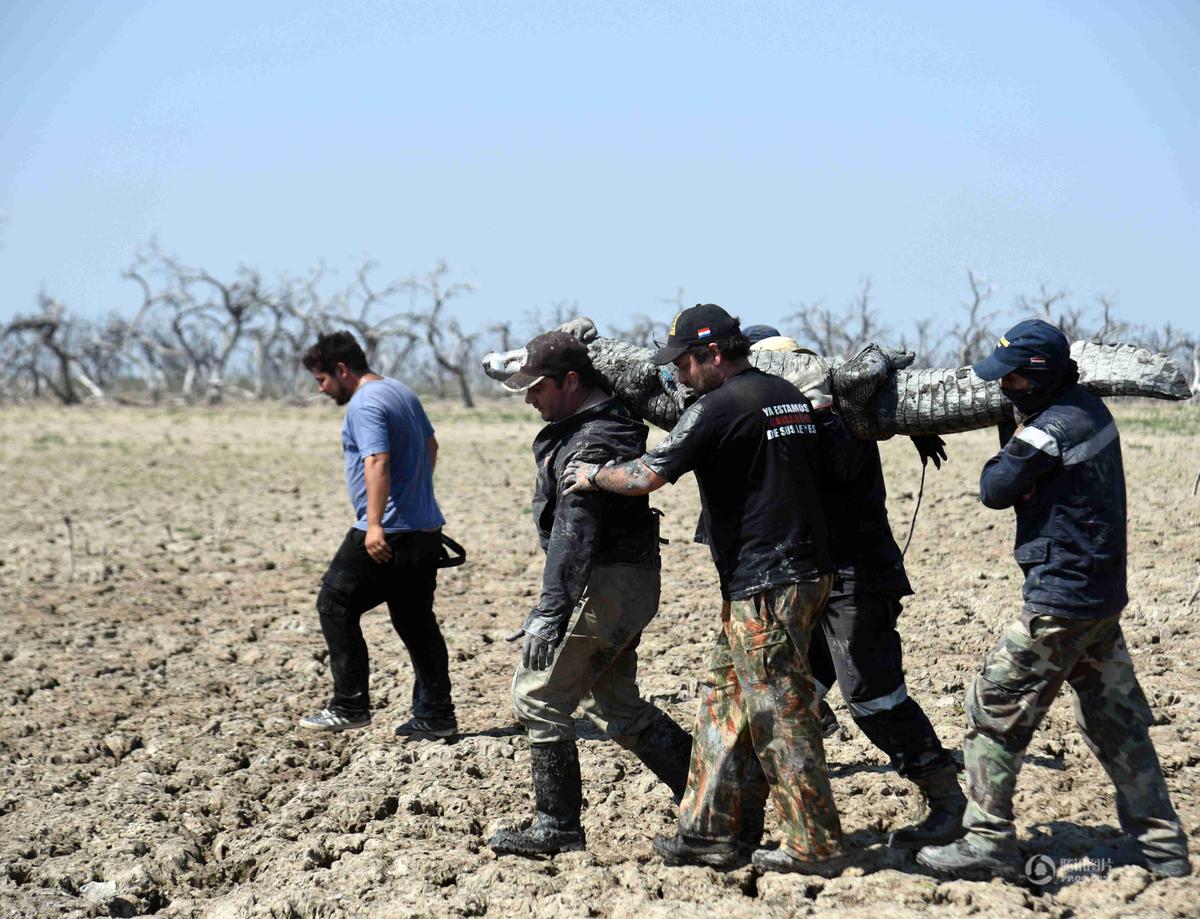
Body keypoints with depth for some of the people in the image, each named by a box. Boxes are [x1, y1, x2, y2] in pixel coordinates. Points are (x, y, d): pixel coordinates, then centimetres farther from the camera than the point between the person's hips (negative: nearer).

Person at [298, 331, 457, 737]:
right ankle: (437, 715, 12)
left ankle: (349, 706, -1)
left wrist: (375, 524, -34)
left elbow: (377, 463, -27)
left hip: (387, 536, -9)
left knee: (335, 605, 0)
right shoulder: (403, 392, 16)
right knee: (417, 622, 12)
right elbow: (430, 446, 29)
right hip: (426, 531, 10)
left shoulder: (365, 405, -14)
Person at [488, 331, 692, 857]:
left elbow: (574, 536, -28)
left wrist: (551, 612, -31)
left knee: (538, 697, -3)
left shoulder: (591, 445, -21)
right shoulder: (614, 419, 9)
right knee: (615, 706, 18)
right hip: (629, 582, 10)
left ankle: (558, 828, 3)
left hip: (601, 587, -10)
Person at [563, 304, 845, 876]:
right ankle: (714, 832, 17)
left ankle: (815, 846, 1)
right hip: (803, 569, 10)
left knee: (778, 713, -4)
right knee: (726, 696, 14)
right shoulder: (790, 396, 14)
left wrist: (593, 475, 5)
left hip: (764, 585, -10)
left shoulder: (720, 408, -13)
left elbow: (647, 476, -13)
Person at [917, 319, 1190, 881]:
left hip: (1061, 601, -9)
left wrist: (1010, 446, 3)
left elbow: (996, 491, -11)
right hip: (1104, 596, 9)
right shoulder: (1091, 409, 8)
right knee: (1117, 722, 14)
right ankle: (1163, 849, 16)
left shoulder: (1051, 428, -20)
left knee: (994, 708, 0)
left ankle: (988, 842, 3)